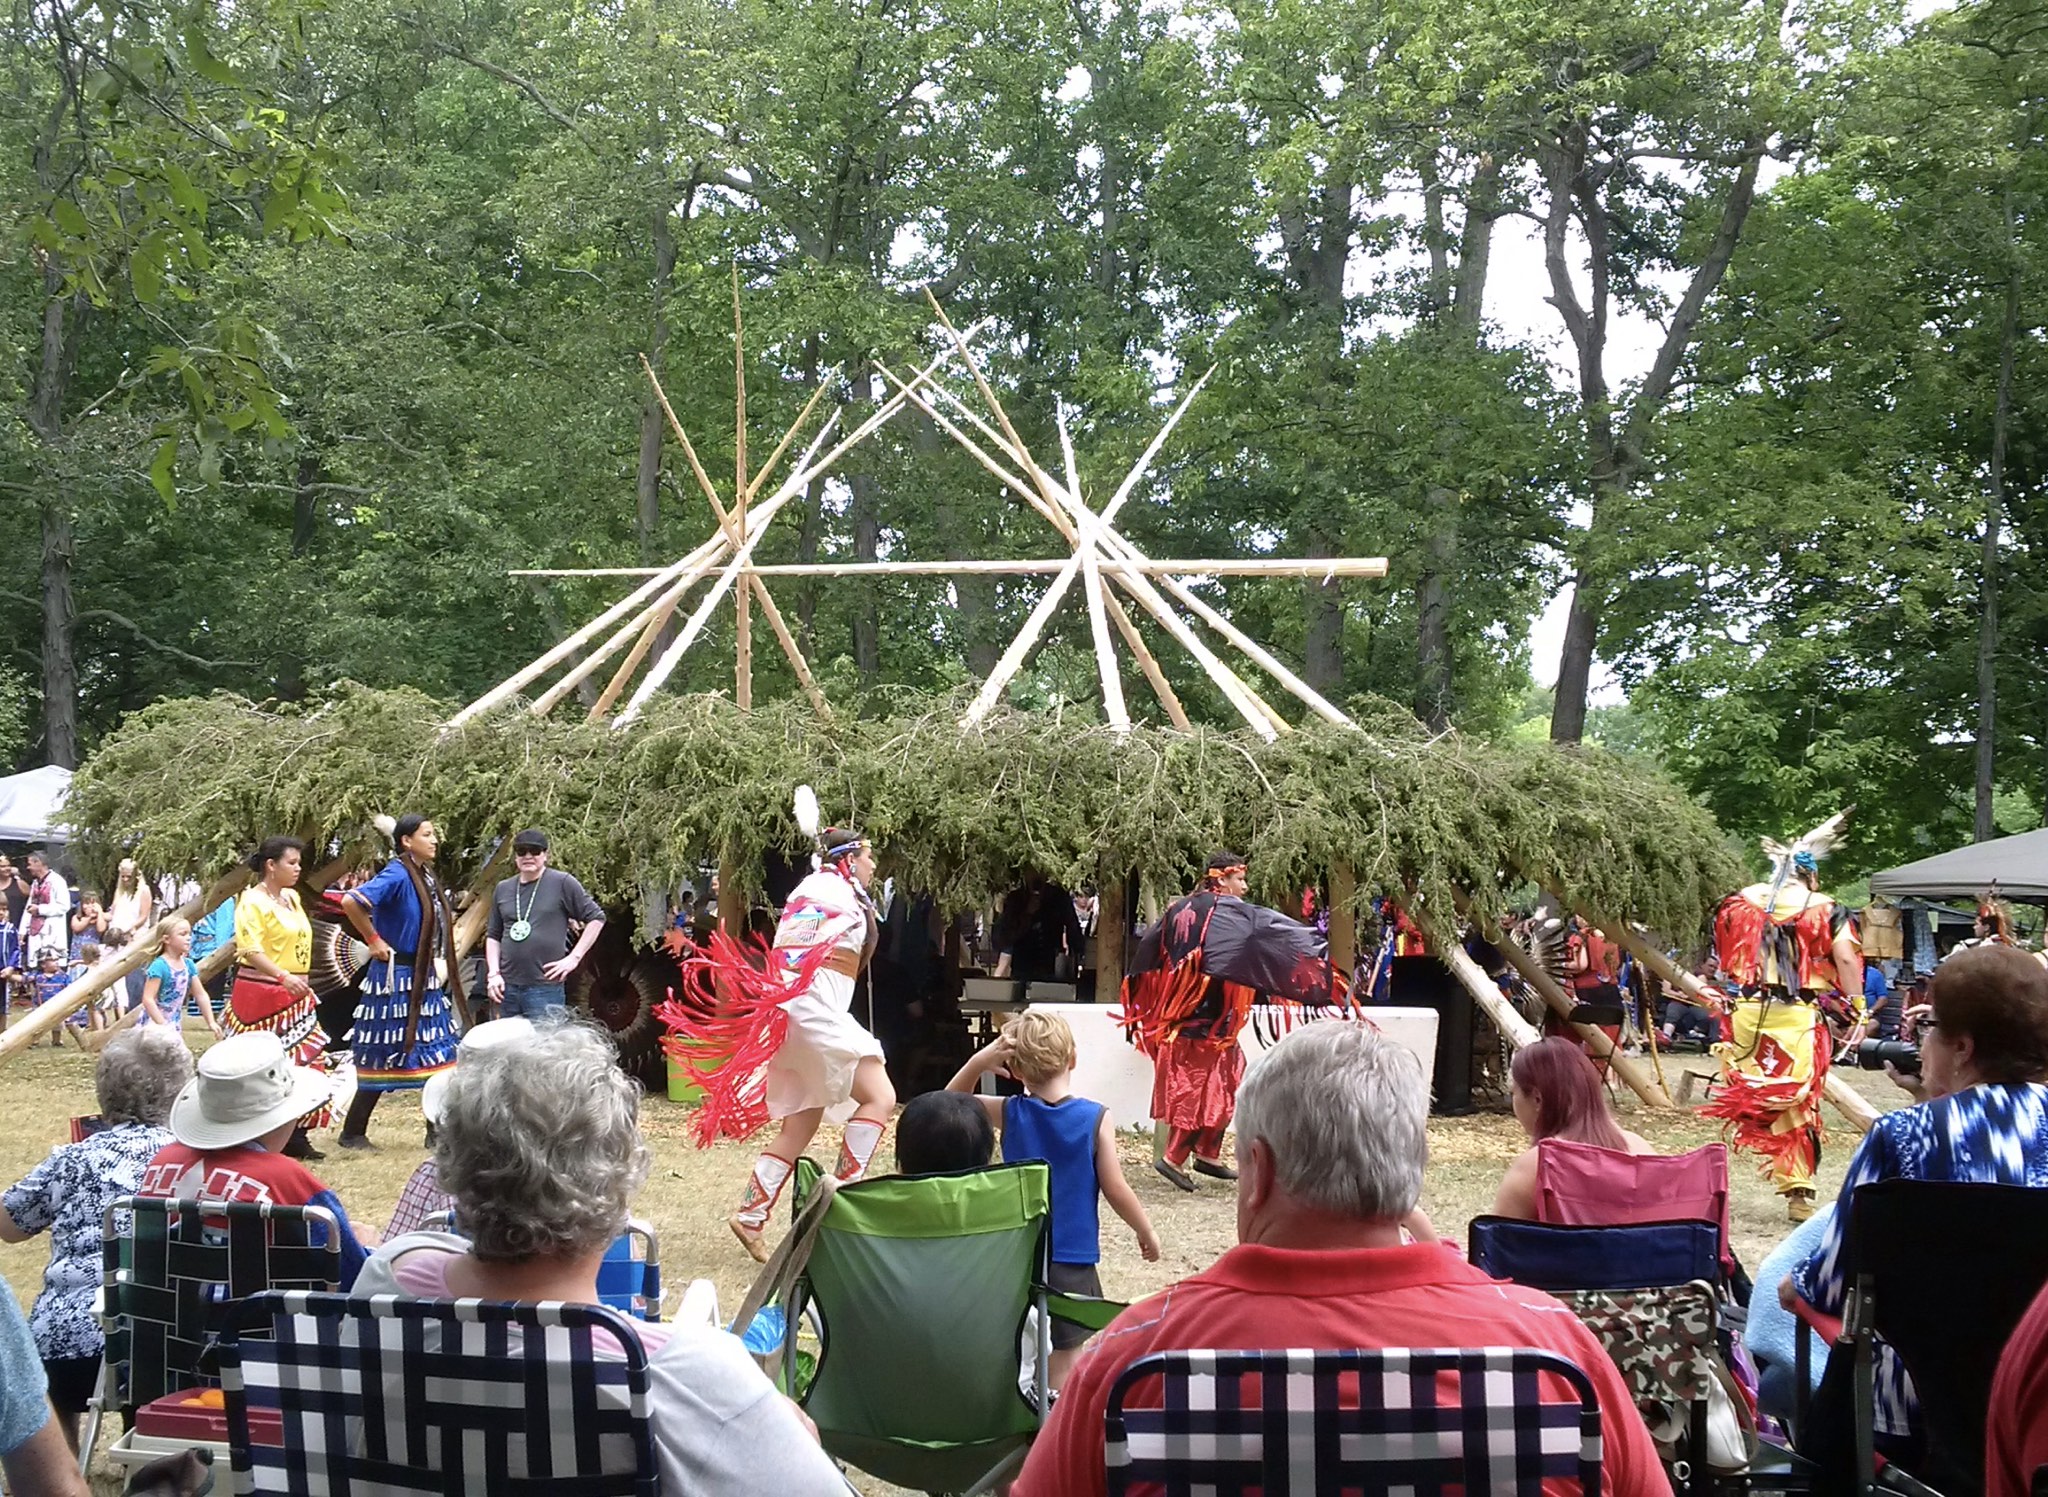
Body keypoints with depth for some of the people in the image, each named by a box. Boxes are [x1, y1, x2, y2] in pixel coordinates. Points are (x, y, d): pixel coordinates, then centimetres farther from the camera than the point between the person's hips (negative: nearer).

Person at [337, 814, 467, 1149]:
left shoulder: (425, 876, 9)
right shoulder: (398, 875, -17)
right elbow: (350, 902, -29)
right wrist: (374, 941, -18)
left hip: (424, 980, 8)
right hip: (398, 979, -8)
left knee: (437, 1053, 8)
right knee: (385, 1057, -1)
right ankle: (352, 1133, 11)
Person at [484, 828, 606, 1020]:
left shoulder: (562, 883, -2)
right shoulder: (503, 889, 13)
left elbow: (596, 918, 0)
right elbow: (493, 936, 18)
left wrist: (574, 957, -5)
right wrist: (494, 973, 5)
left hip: (545, 988, -5)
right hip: (508, 986, 5)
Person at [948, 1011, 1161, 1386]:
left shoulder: (1009, 1113, -4)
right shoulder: (1096, 1119, -10)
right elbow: (1115, 1190, -7)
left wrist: (978, 1062, -4)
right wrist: (1146, 1231, 9)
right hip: (1072, 1260, -2)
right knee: (1063, 1358, 5)